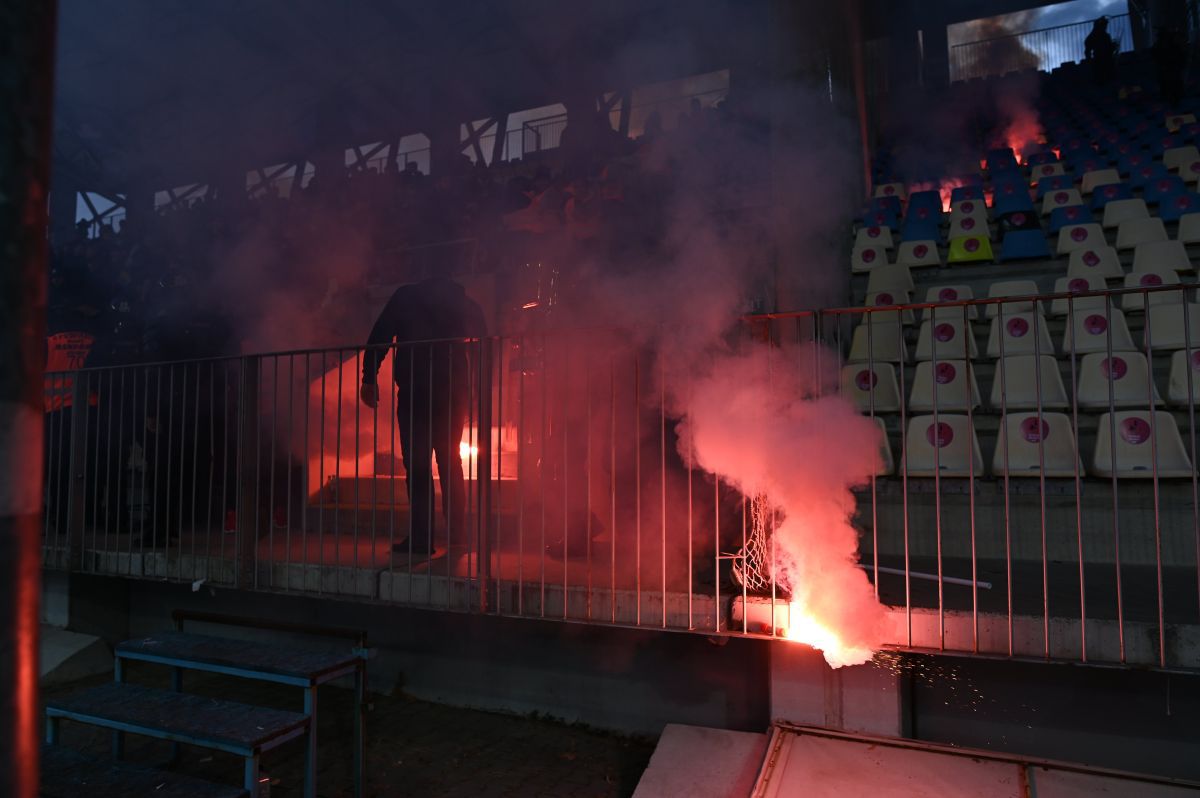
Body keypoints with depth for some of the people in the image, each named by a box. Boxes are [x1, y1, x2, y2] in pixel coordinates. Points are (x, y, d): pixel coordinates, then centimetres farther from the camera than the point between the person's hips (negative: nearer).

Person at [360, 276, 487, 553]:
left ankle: (421, 538, -2)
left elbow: (379, 338, -2)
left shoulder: (405, 296, 5)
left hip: (415, 392, -3)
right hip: (456, 393, 3)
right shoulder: (468, 304, 12)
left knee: (417, 465, 0)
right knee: (450, 463, 15)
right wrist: (476, 391, 18)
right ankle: (456, 534, 16)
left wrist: (369, 379, 1)